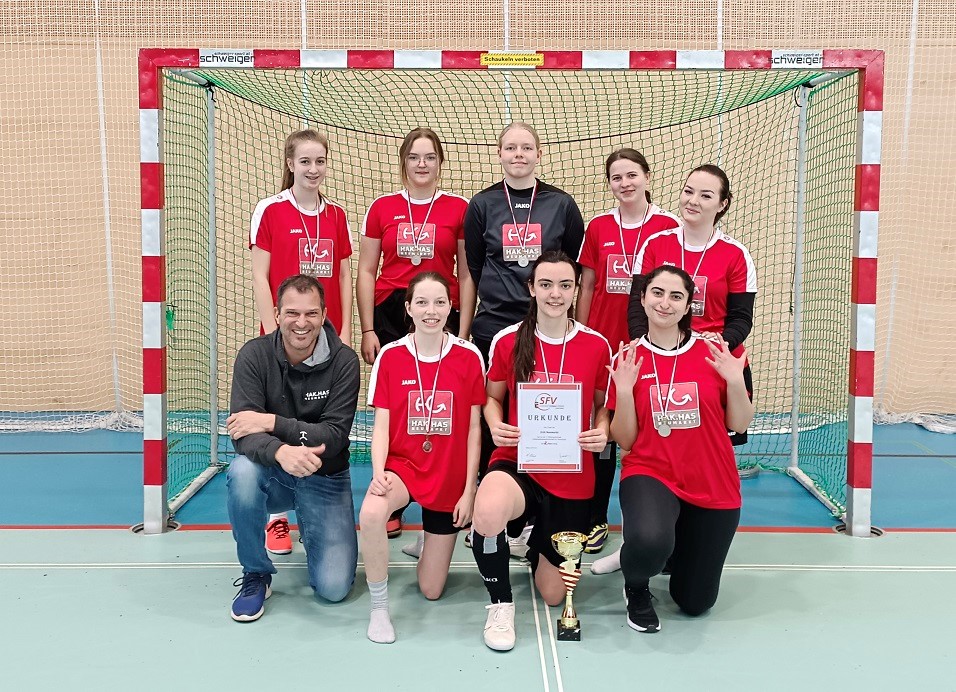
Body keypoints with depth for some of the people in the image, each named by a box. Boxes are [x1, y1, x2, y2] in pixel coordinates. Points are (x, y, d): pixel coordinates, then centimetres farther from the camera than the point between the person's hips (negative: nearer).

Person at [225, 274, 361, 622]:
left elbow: (335, 436, -20)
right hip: (272, 475, 1)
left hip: (324, 478, 0)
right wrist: (280, 452, -44)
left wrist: (272, 422, -26)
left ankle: (309, 530, 25)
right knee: (242, 472, -36)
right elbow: (244, 433, -23)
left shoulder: (343, 361, -14)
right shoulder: (254, 354, -12)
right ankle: (256, 574, -10)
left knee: (334, 587, -12)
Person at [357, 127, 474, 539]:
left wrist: (463, 332, 0)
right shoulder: (382, 208, 8)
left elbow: (467, 275, 6)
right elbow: (365, 272, 9)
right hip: (391, 318, 1)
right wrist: (367, 330, 2)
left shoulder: (459, 209, 5)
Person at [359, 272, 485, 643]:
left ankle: (436, 539, 42)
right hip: (402, 465, 0)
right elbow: (381, 425, -4)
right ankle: (379, 609, -14)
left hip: (450, 478, 1)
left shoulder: (469, 356, -6)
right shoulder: (390, 356, -5)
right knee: (371, 513, -37)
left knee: (431, 591, 7)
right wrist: (378, 473, -21)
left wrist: (469, 491, -5)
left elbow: (473, 429, -3)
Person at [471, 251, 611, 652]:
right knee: (488, 509, -40)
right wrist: (495, 425, -11)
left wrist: (602, 431, -11)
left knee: (554, 595, 9)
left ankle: (537, 545, 47)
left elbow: (603, 405, 10)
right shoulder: (507, 340, -5)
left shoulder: (596, 345, -3)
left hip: (572, 476, 2)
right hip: (517, 462, -1)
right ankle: (501, 604, -10)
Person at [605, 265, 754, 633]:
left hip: (713, 485, 2)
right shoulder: (627, 359, -3)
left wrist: (735, 380, -15)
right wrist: (624, 390, -16)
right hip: (650, 474, -2)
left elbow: (740, 425, 1)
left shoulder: (714, 353, -2)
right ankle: (636, 589, 0)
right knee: (650, 541, -37)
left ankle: (678, 543, 42)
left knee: (695, 603, 9)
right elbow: (625, 440, -3)